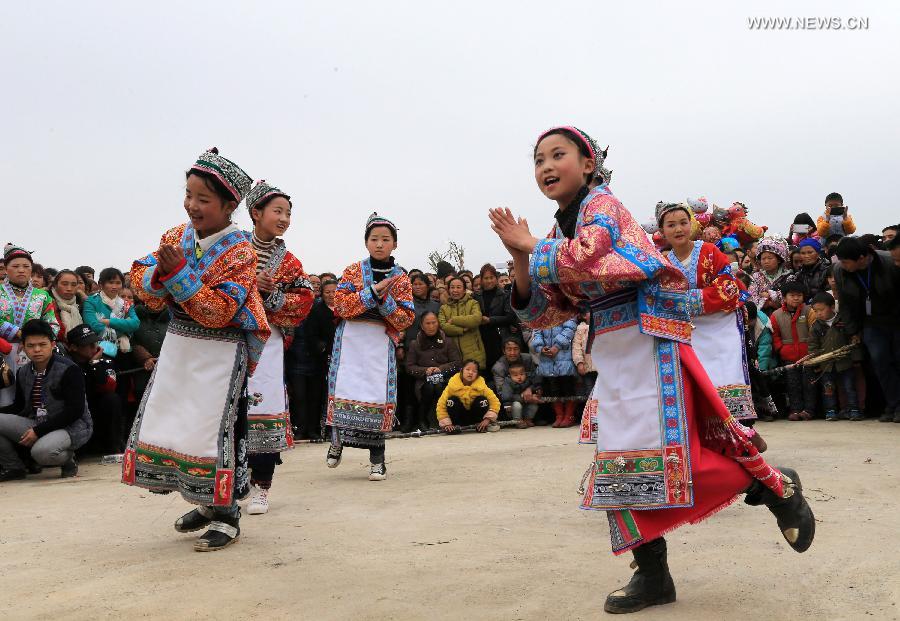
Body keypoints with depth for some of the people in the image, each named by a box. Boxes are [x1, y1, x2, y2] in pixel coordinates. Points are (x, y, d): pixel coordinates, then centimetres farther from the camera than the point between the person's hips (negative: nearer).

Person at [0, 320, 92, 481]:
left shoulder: (69, 370, -13)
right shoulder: (23, 372, 8)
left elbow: (74, 411, -18)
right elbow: (19, 406, 16)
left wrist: (38, 431, -21)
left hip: (72, 426, -7)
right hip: (38, 425, 7)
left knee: (42, 451, -36)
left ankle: (68, 460, 1)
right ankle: (14, 467, 7)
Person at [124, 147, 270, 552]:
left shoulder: (239, 252, -17)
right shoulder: (178, 235, 2)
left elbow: (219, 311, -25)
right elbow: (142, 284, 0)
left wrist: (180, 273, -30)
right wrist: (159, 272, -22)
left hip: (219, 354, -7)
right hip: (178, 346, 7)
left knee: (213, 428, -3)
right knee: (168, 423, 13)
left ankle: (227, 517, 15)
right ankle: (208, 502, 32)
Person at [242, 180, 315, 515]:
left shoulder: (288, 261, 10)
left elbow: (305, 299, 3)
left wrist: (271, 295, -10)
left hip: (266, 340, 1)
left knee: (264, 409, -3)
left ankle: (261, 486, 7)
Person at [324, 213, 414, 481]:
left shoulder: (401, 279, 6)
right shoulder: (353, 271, 4)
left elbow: (407, 319, 0)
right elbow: (340, 306, -8)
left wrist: (385, 300, -16)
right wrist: (373, 292, -16)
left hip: (381, 344, 0)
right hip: (350, 340, 0)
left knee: (379, 396, -3)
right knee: (345, 389, -2)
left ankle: (377, 458, 6)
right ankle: (337, 438, 24)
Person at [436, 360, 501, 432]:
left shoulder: (481, 386, -16)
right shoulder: (453, 385, -18)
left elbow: (495, 402, -15)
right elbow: (441, 405, -17)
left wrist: (487, 419, -26)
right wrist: (447, 424, -25)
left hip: (474, 417, 0)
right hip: (459, 417, 0)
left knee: (482, 400, -25)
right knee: (452, 400, -26)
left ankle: (479, 424, -5)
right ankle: (455, 425, -9)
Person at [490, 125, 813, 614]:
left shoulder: (600, 202, -6)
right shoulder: (558, 234, 15)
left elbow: (584, 257, -28)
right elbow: (540, 315, 11)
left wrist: (532, 247, -10)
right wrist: (520, 259, -3)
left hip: (648, 337, -8)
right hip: (610, 349, 8)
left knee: (668, 450, -10)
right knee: (621, 460, 6)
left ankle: (776, 486, 15)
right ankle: (652, 574, 17)